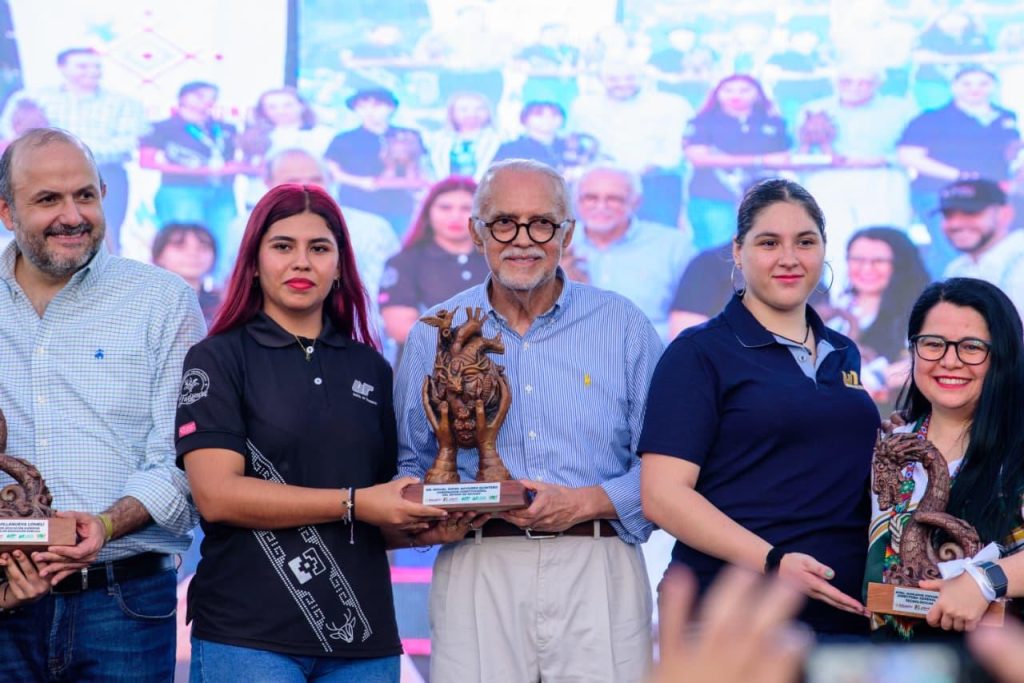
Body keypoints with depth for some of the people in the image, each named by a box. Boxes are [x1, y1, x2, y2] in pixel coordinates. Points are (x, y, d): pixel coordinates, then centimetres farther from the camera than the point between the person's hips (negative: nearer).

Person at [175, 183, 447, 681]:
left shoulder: (372, 369, 13)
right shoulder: (218, 359, 1)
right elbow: (216, 495, -12)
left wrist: (427, 521, -4)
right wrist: (352, 504, -16)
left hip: (363, 639, 4)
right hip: (248, 639, -4)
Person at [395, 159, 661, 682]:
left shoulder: (624, 326, 6)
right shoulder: (434, 336, 11)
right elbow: (408, 462, 15)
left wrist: (585, 503, -12)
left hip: (597, 571, -1)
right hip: (477, 573, 1)